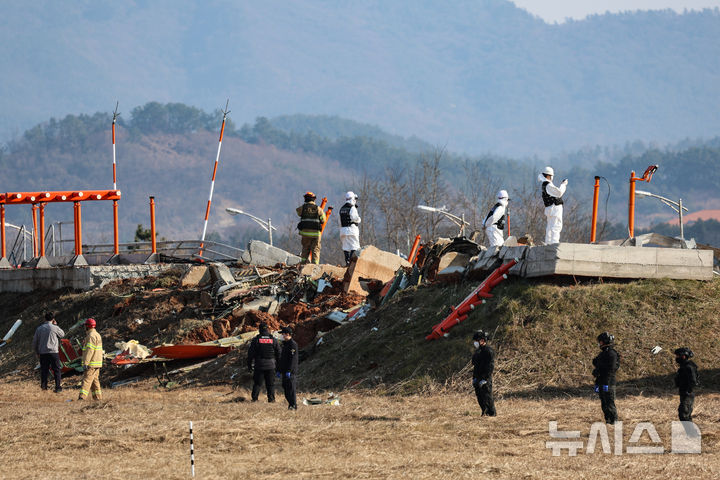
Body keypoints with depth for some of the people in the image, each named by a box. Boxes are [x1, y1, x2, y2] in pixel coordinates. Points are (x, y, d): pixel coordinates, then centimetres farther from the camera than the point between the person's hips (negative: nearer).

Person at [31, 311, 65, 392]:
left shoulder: (39, 329, 5)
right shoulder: (55, 328, -8)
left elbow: (34, 342, 10)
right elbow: (62, 334, 11)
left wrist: (37, 352, 22)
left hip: (42, 353, 3)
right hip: (53, 352, -3)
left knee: (44, 370, 13)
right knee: (57, 370, 4)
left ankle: (43, 385, 11)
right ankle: (58, 387, 2)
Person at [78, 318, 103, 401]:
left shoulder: (91, 336, -14)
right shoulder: (97, 335, 18)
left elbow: (89, 350, -21)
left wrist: (85, 363, -23)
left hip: (91, 363, -10)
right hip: (96, 363, 10)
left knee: (86, 380, -16)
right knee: (95, 381, 13)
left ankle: (82, 397, -24)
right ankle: (98, 398, 14)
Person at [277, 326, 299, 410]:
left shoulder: (293, 344, -12)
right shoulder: (285, 344, 18)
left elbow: (292, 359, -18)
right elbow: (281, 358, 24)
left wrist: (288, 371, -22)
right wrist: (279, 370, 20)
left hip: (291, 372, -10)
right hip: (284, 371, 10)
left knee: (291, 389, -10)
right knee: (286, 389, 9)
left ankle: (293, 405, -9)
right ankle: (291, 404, 14)